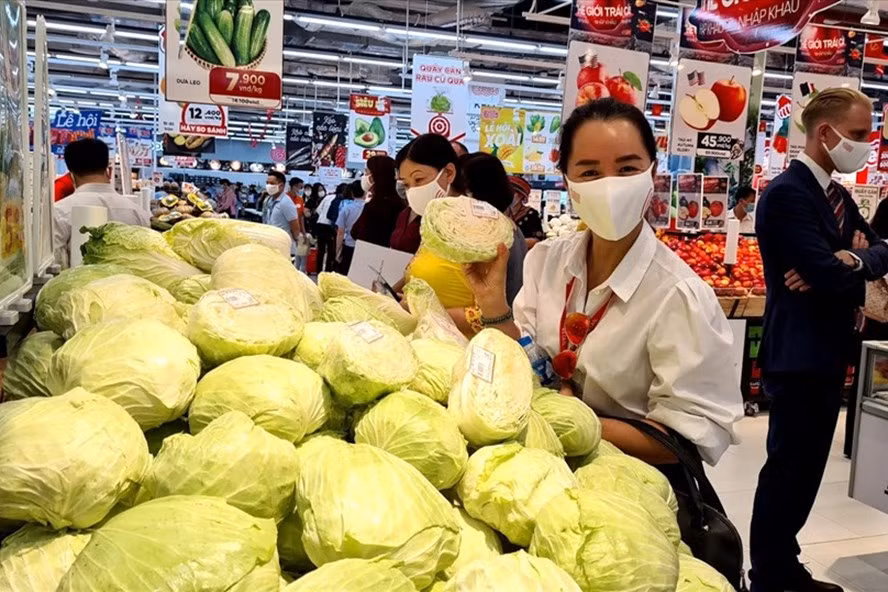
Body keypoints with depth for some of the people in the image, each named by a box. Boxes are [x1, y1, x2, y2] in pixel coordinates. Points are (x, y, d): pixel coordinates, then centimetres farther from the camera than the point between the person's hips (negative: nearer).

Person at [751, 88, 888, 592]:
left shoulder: (836, 194, 14)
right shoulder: (788, 193, -16)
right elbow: (828, 275, -24)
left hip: (828, 350, 9)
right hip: (800, 353, -9)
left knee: (807, 466, 17)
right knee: (788, 467, 0)